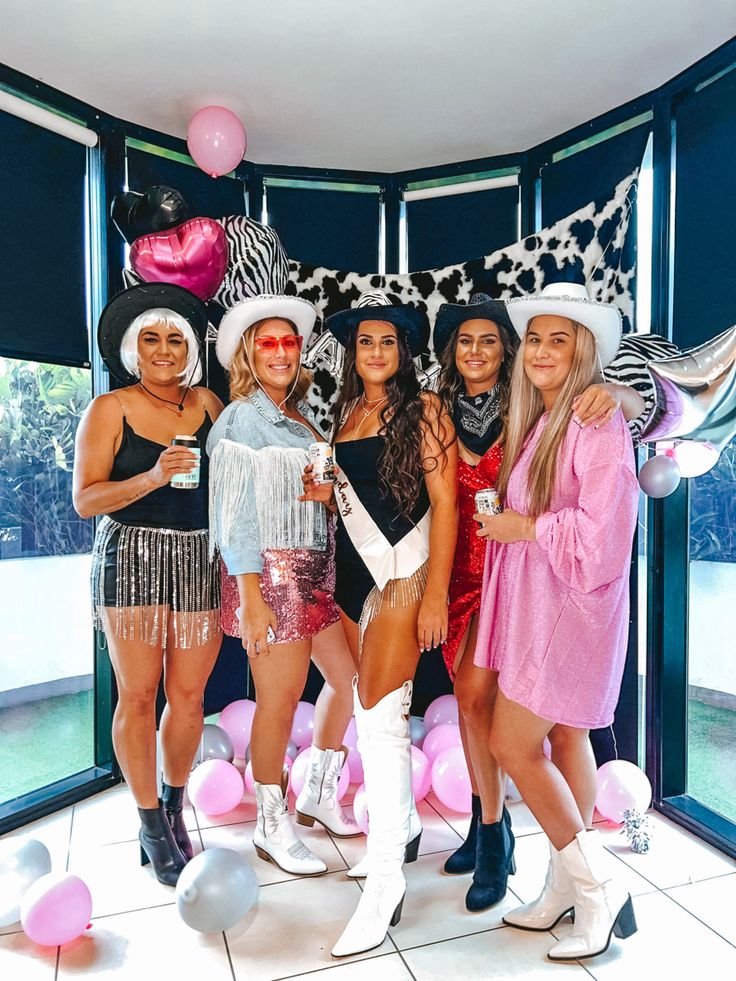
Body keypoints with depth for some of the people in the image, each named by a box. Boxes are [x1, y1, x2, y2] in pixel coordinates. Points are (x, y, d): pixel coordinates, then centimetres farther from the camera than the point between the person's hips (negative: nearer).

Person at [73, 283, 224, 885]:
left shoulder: (208, 404, 8)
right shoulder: (109, 410, 0)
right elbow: (85, 500, -4)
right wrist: (153, 477, -17)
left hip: (201, 558, 3)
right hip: (133, 558, -2)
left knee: (189, 692, 5)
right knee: (138, 694, 2)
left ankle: (174, 807, 29)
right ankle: (152, 825, 22)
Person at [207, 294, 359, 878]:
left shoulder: (303, 419, 15)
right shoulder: (241, 419, -6)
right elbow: (234, 512, -12)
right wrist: (250, 597, -16)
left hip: (318, 571, 8)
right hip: (271, 572, -8)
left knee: (351, 678, 12)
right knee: (281, 700, 0)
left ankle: (318, 794, 32)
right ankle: (273, 826, 22)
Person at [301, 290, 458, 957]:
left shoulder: (423, 409, -5)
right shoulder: (347, 412, 13)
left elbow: (443, 501, -10)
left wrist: (435, 595, -15)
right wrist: (326, 492, -1)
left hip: (405, 570, -6)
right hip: (354, 569, 7)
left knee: (380, 709, -10)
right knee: (371, 706, 12)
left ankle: (386, 882, 2)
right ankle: (403, 826, 32)